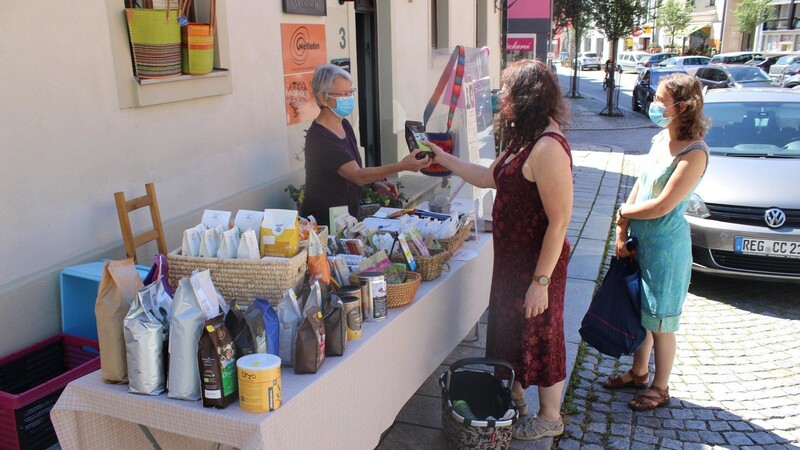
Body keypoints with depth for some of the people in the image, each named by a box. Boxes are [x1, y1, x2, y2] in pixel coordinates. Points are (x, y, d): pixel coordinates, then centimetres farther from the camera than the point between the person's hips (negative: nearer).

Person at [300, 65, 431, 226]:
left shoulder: (344, 125, 7)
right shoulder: (319, 138, -21)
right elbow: (357, 175, -29)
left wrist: (376, 184, 1)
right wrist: (402, 166, -38)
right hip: (322, 224, -8)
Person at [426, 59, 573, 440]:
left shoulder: (548, 148, -25)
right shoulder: (524, 140, 7)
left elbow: (559, 221, -27)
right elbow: (489, 177, 19)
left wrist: (541, 281, -25)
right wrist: (442, 158, 18)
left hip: (537, 264, -10)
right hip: (512, 259, 10)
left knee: (540, 337, 8)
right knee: (509, 330, 22)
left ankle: (549, 418, 30)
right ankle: (514, 399, 43)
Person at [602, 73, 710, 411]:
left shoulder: (694, 153, -21)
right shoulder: (660, 139, 6)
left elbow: (662, 206, -22)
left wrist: (624, 212, -5)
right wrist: (622, 231, 1)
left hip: (666, 244, -8)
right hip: (640, 240, 8)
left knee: (660, 322, 6)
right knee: (640, 312, 19)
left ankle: (660, 389, 24)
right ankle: (639, 372, 38)